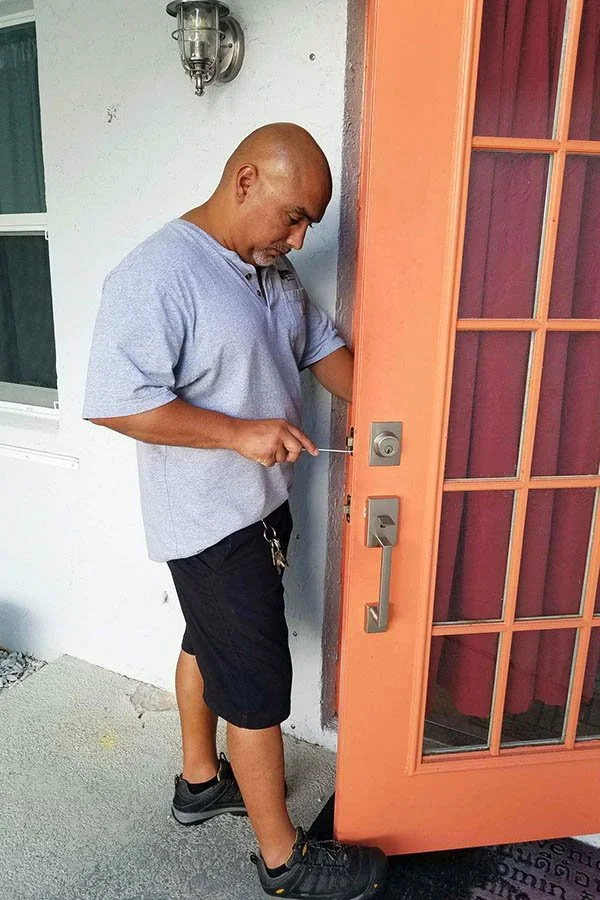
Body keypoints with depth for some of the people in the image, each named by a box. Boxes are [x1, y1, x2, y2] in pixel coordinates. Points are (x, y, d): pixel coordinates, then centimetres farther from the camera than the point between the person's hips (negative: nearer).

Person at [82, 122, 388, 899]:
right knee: (257, 682, 3)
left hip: (263, 503, 9)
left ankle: (200, 781, 47)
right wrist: (239, 433, -27)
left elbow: (321, 347, 13)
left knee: (210, 642, 24)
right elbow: (113, 402, -25)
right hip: (210, 523, -9)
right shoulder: (156, 275, -22)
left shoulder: (270, 266, 6)